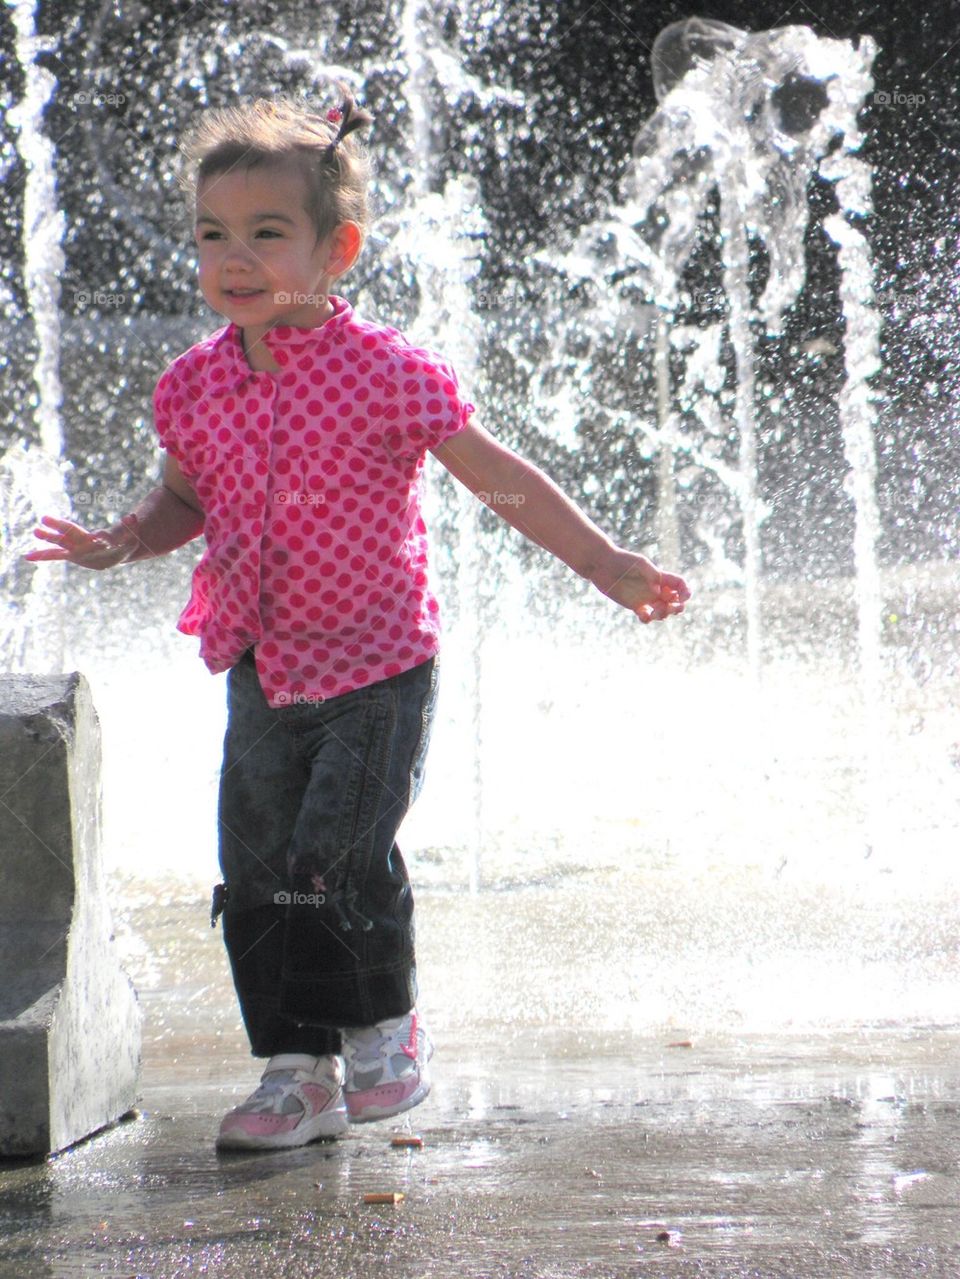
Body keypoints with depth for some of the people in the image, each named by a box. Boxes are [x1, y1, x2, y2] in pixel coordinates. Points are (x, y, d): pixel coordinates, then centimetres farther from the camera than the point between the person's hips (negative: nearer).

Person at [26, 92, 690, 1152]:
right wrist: (125, 543, -4)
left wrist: (606, 566, -7)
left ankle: (385, 1025, 14)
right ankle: (300, 1071, 17)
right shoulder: (196, 384, 0)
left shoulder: (384, 371, -14)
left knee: (342, 858, -14)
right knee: (256, 876, 4)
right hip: (261, 671, 5)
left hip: (376, 668, -5)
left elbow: (497, 478, -7)